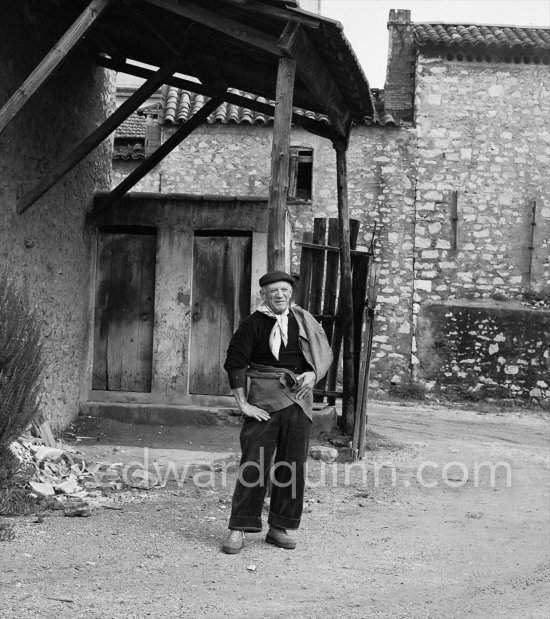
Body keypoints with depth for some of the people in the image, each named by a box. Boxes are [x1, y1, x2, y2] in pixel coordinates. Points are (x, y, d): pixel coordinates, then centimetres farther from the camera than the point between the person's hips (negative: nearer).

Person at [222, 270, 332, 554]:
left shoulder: (304, 321, 11)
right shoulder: (253, 323, -1)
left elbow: (324, 354, 17)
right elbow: (235, 362, -3)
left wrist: (312, 374, -3)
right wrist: (242, 403, -8)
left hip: (298, 400, 4)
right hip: (264, 399, -4)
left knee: (293, 465, 6)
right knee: (253, 464, -8)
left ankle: (279, 528, 16)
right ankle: (238, 529, -2)